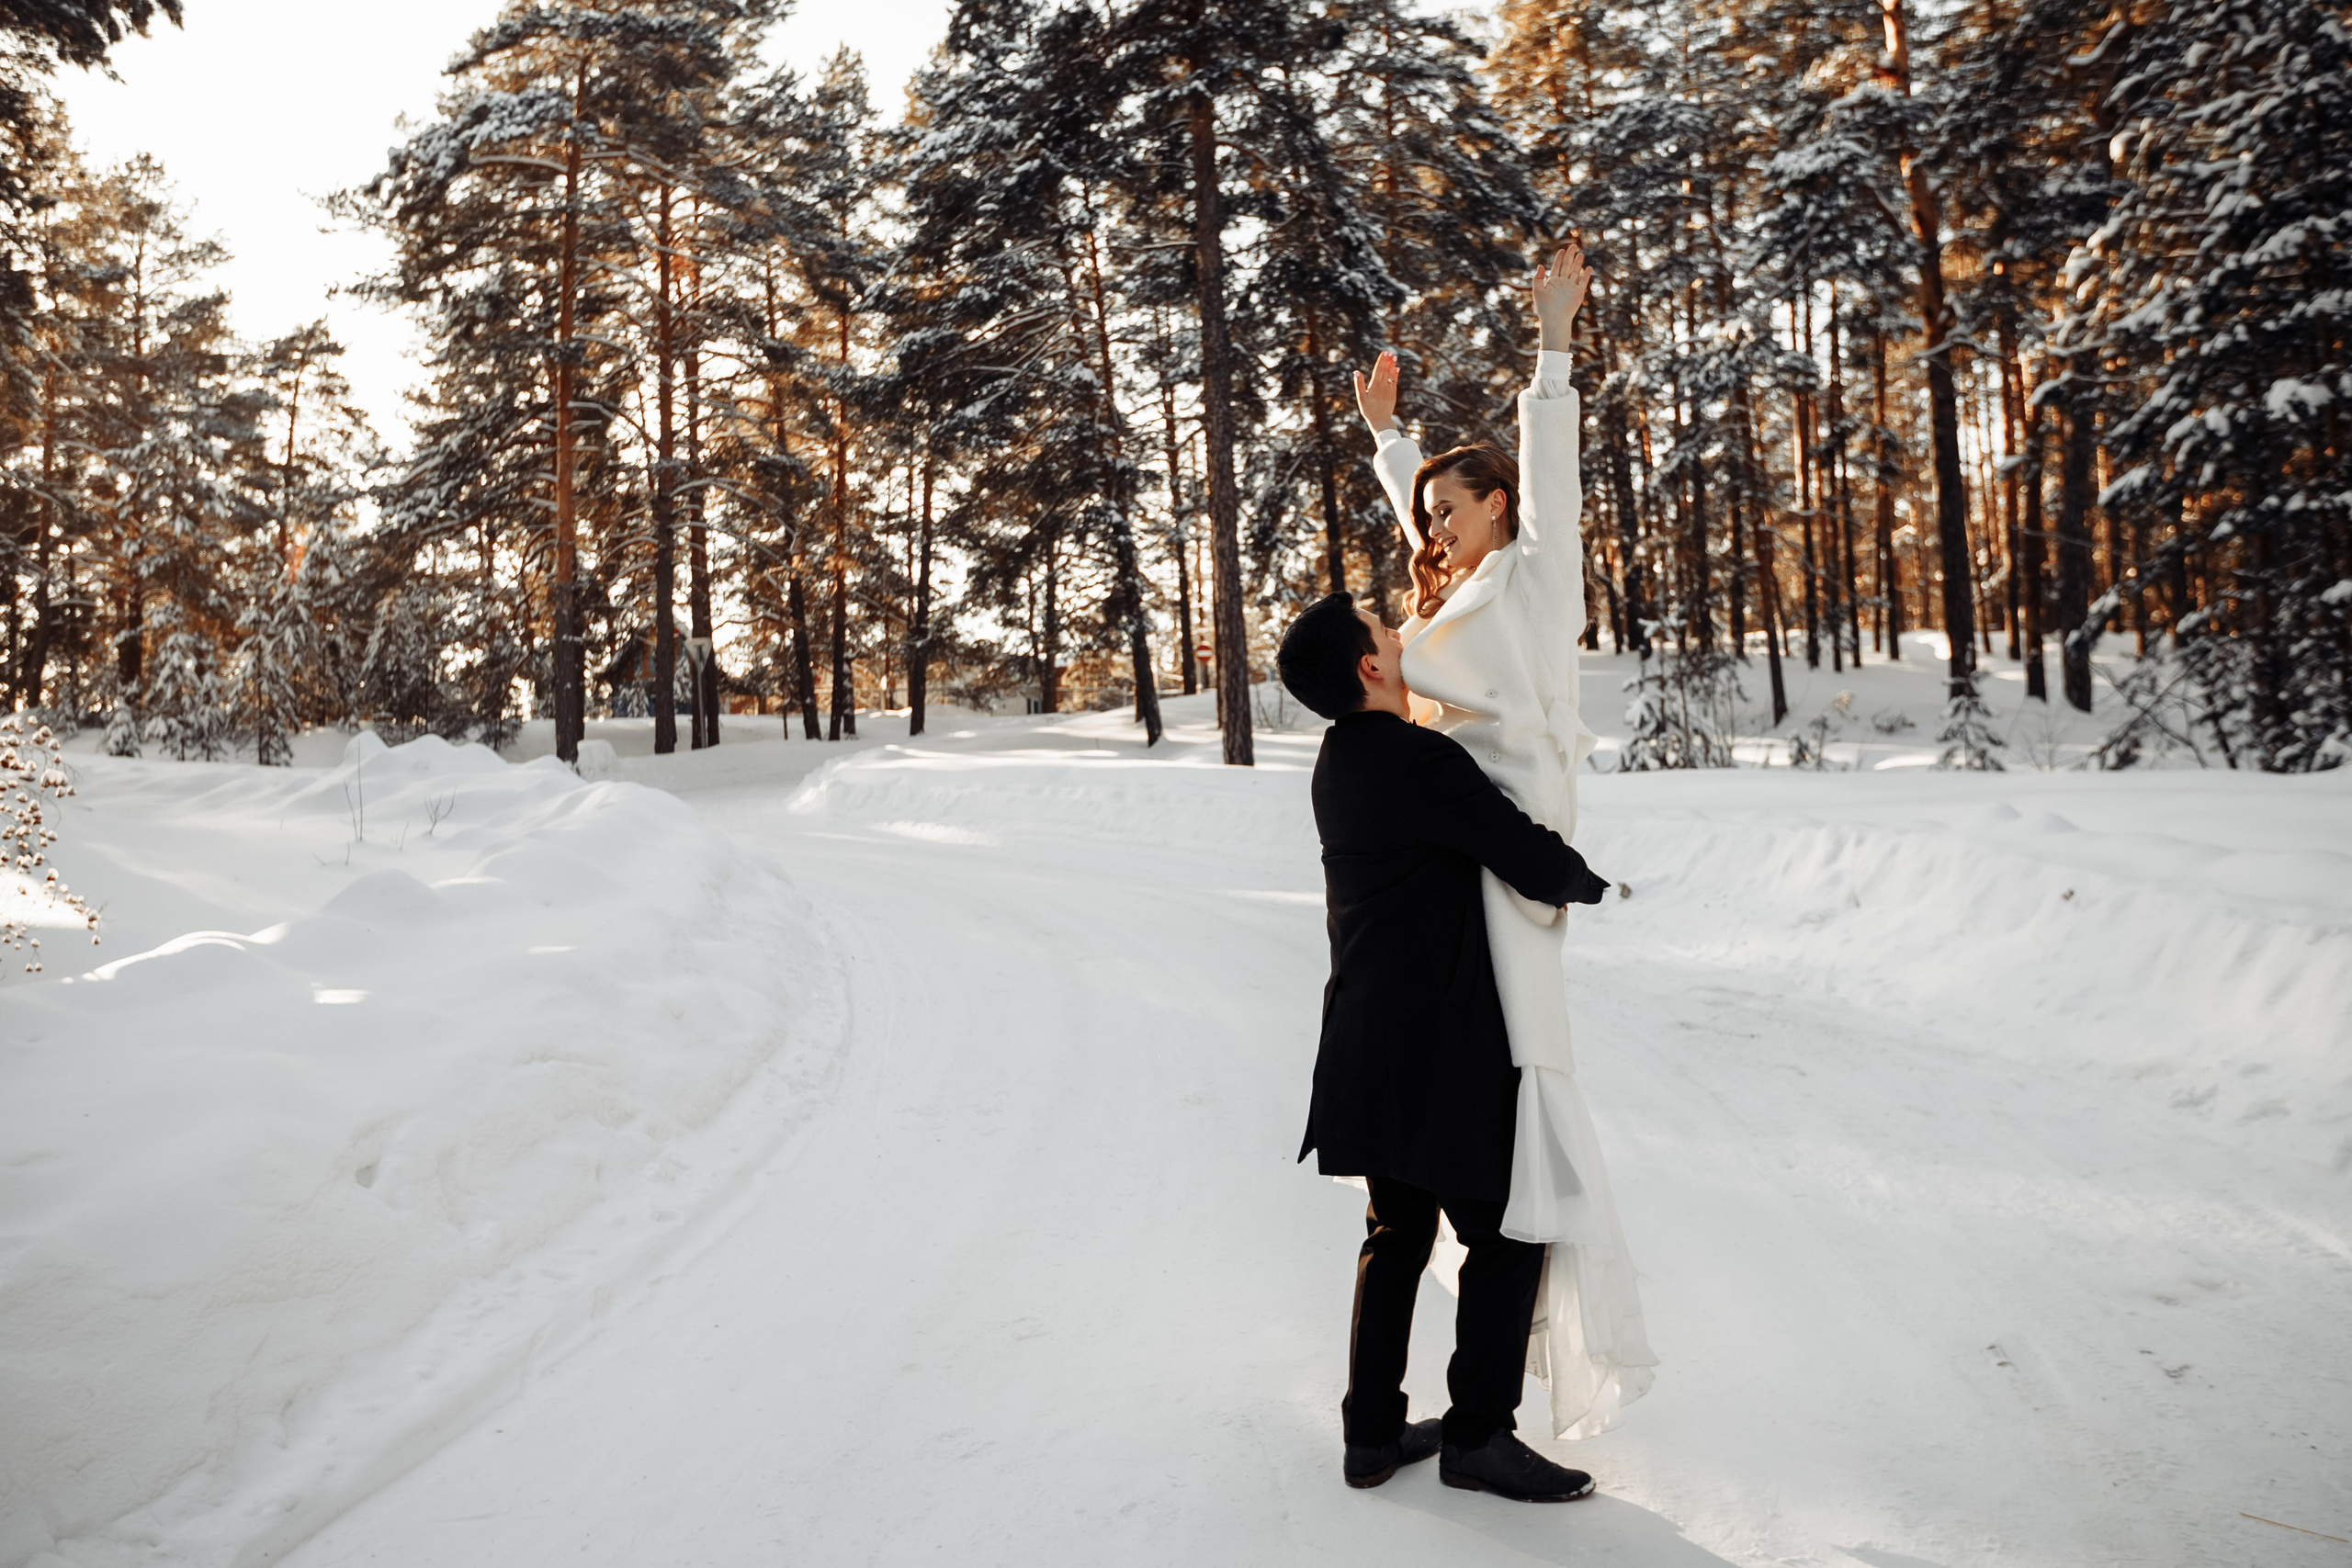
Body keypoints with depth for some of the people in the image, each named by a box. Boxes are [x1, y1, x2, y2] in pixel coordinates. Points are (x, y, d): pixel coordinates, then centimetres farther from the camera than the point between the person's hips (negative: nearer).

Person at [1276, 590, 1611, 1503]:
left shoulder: (1340, 761, 8)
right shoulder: (1422, 761, -20)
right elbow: (1536, 866, -18)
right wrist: (1583, 880, 3)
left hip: (1371, 1043, 9)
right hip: (1442, 1050, -9)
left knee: (1398, 1232, 18)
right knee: (1506, 1235, 6)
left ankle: (1373, 1431, 25)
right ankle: (1478, 1435, 15)